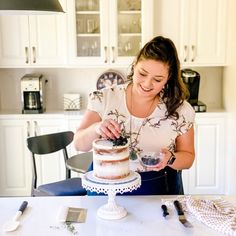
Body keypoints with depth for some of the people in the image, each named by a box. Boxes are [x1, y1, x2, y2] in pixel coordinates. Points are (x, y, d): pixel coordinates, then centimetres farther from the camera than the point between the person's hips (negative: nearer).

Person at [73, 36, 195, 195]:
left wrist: (170, 159, -18)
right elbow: (79, 144, -6)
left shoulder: (180, 110, -6)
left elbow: (188, 157, 4)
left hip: (159, 191, 2)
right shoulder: (105, 99, -5)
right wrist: (96, 128, -26)